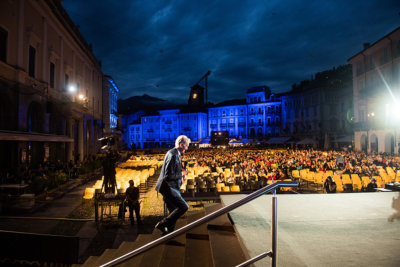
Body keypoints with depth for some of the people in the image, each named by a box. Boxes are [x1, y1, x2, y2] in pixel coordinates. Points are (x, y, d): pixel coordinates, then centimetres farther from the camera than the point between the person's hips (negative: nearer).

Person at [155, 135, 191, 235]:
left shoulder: (176, 154, 15)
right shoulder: (172, 155, -18)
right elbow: (168, 175, -23)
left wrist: (180, 178, 13)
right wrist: (181, 174, -9)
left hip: (171, 187, 11)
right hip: (168, 187, -11)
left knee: (174, 212, 14)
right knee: (184, 207, -14)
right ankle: (163, 224, -5)